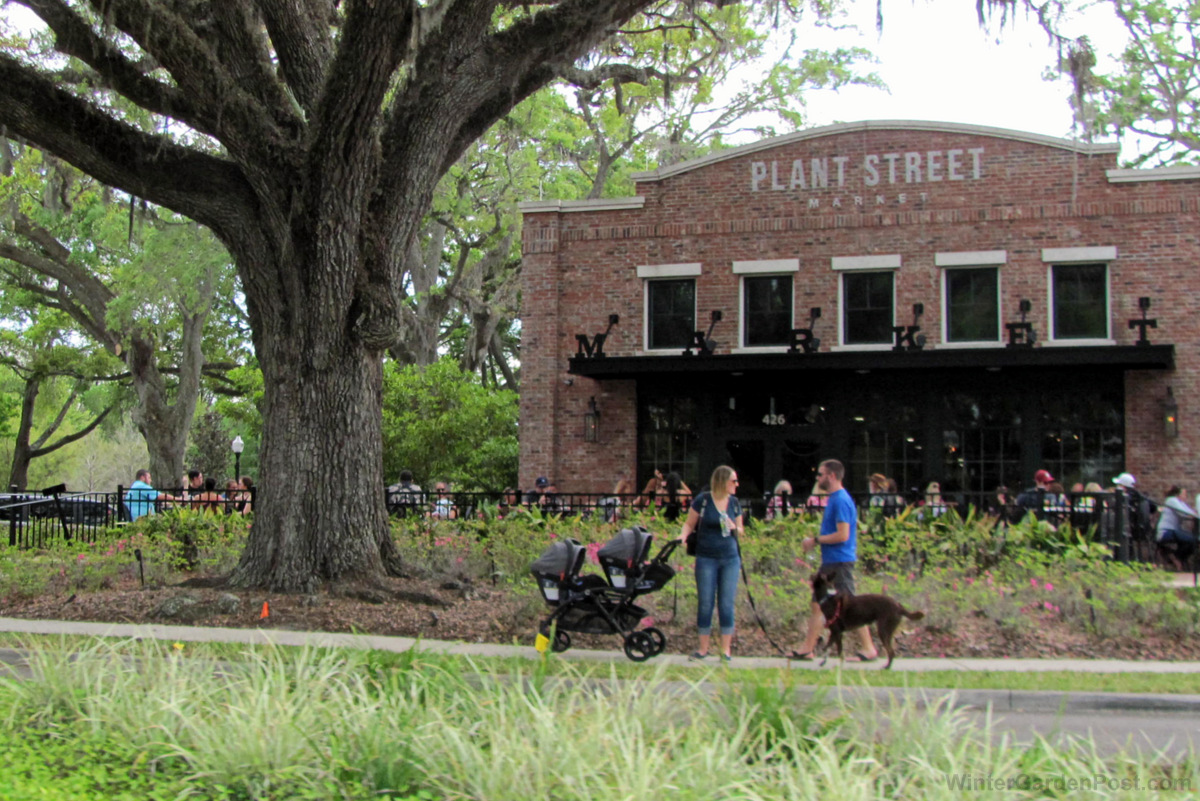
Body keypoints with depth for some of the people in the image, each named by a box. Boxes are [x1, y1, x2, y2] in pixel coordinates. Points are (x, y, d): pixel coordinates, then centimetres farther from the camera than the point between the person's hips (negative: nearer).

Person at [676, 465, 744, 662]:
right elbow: (689, 523, 1)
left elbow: (740, 530, 14)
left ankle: (726, 649, 10)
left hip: (730, 559, 3)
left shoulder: (734, 502, 6)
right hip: (706, 559, -3)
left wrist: (734, 528, -8)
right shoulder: (702, 500, -6)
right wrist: (683, 535, -19)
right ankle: (703, 648, 13)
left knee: (726, 604, 3)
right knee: (705, 604, 2)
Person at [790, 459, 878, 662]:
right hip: (829, 561, 10)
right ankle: (806, 649, 15)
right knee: (817, 605, 11)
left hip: (840, 562, -10)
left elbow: (842, 535, -23)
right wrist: (815, 541, 9)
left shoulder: (841, 501, -17)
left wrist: (815, 540, -14)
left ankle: (869, 649, 3)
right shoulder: (833, 499, 14)